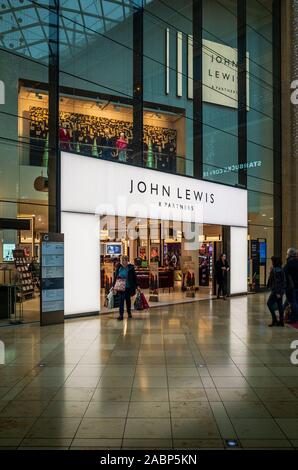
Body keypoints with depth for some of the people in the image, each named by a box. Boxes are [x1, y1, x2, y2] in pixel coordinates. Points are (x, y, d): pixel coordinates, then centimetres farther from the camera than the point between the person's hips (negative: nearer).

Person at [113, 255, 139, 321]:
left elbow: (134, 277, 2)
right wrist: (113, 285, 6)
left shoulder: (131, 267, -3)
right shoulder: (119, 267, 2)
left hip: (128, 286, 0)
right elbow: (115, 277, 9)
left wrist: (136, 286, 0)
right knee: (121, 300, -7)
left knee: (128, 299, 13)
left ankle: (129, 312, 32)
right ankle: (121, 315, -6)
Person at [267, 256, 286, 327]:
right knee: (279, 305, 11)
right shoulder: (280, 269, 14)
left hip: (277, 291, -10)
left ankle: (274, 320, -4)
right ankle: (281, 321, 14)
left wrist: (277, 292, -22)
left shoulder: (276, 270, -17)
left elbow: (277, 281, -21)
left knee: (269, 303, -5)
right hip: (280, 290, 10)